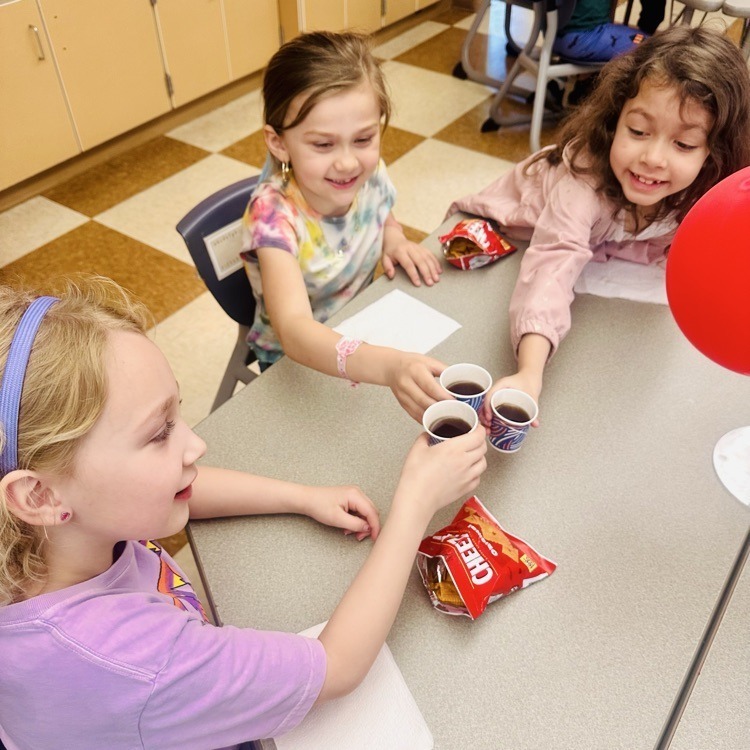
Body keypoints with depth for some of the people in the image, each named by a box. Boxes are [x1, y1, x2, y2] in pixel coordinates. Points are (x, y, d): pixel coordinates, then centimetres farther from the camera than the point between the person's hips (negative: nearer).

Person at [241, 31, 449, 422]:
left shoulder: (366, 174, -15)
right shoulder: (274, 215, -31)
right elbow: (293, 330, -45)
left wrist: (394, 236, -13)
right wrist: (388, 366, -62)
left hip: (367, 332, 5)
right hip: (298, 363, -5)